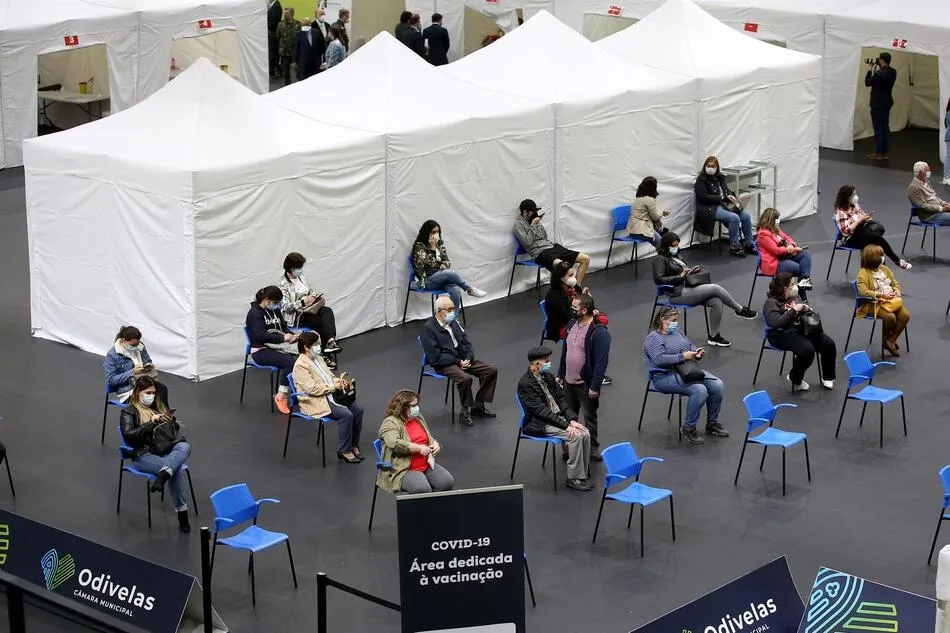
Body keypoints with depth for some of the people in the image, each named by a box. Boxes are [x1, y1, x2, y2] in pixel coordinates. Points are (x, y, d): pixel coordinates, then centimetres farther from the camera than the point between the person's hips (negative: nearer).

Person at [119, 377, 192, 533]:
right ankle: (182, 513, -33)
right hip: (144, 455, -5)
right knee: (178, 469, -32)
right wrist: (151, 423, -17)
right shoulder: (129, 412, 6)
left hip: (166, 450, 5)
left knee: (185, 447, -33)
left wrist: (171, 421, 1)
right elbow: (128, 435, -11)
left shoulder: (160, 406, 22)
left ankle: (161, 477, -48)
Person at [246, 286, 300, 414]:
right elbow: (260, 335, -20)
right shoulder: (255, 313, -7)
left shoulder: (275, 311, 16)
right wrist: (282, 338, -25)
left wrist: (292, 336, -5)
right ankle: (281, 397, -23)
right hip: (261, 351, -6)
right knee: (290, 362, -31)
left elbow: (284, 328, 18)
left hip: (278, 347, 6)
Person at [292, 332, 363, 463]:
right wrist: (333, 386, -18)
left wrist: (337, 380, 1)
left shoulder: (318, 358, 14)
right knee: (346, 414, -26)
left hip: (330, 394, 9)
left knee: (358, 409, -9)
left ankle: (354, 445, 2)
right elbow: (312, 389, -22)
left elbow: (329, 375, 25)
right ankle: (344, 451, -13)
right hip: (316, 402, -9)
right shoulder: (300, 366, -15)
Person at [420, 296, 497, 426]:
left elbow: (466, 342, 14)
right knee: (465, 378, -34)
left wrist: (468, 358, -7)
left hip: (462, 359, 8)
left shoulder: (453, 322, 10)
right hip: (444, 365, -8)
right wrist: (458, 362, -18)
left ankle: (478, 406, 4)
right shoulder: (429, 328, -13)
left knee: (491, 371, -5)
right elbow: (435, 357, -17)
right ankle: (465, 412, -15)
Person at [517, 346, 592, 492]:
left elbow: (561, 399, 10)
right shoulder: (525, 384, -17)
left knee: (585, 433, -13)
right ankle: (574, 478, -14)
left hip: (558, 417, 8)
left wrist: (572, 419, -6)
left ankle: (582, 475, -3)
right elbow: (540, 410, -21)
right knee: (575, 436, -24)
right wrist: (565, 425, -24)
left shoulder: (548, 376, 8)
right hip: (539, 424, -8)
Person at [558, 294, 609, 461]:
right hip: (568, 381, 7)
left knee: (589, 417, 7)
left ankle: (592, 449, 21)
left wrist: (595, 386, -21)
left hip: (586, 384, -7)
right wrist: (560, 374, 15)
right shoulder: (572, 324, 3)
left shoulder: (599, 333, -22)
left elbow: (602, 361, -21)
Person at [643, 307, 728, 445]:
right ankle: (688, 428, -15)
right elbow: (659, 359, -22)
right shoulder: (653, 338, -9)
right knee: (699, 390, -30)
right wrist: (683, 356, -22)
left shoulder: (676, 332, 18)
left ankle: (712, 423, 4)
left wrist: (697, 353, 0)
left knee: (717, 385, -11)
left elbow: (690, 346, 24)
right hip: (666, 376, -8)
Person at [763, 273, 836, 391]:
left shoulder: (795, 296, 12)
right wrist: (793, 310, -23)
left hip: (801, 328, 8)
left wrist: (806, 309, 0)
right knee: (807, 350, -32)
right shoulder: (771, 302, -11)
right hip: (783, 334, -8)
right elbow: (775, 322, -25)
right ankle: (794, 379, -7)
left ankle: (827, 377, 13)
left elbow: (803, 312, 25)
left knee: (829, 344, -9)